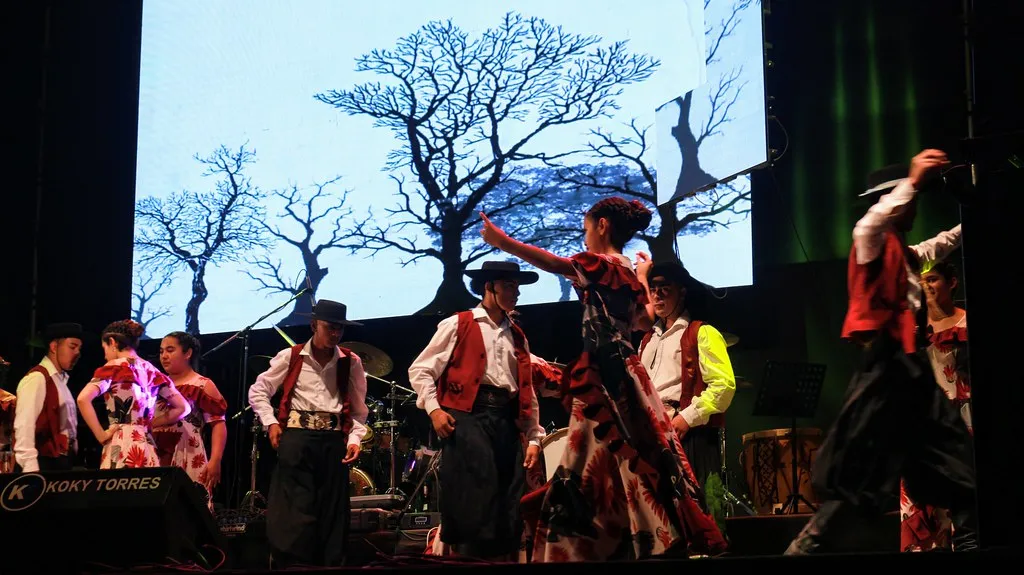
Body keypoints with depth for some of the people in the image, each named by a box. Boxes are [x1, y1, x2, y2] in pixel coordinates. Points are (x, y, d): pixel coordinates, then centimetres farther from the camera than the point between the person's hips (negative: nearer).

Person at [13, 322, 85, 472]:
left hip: (61, 462, 9)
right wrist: (31, 469, -24)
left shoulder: (61, 379, 17)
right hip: (45, 465, -9)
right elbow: (24, 426, -18)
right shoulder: (37, 378, -11)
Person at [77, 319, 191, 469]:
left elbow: (83, 399, -16)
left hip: (120, 446, -6)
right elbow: (183, 408, 18)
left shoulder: (113, 367, -1)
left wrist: (101, 435, -9)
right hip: (147, 448, 6)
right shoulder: (153, 372, 15)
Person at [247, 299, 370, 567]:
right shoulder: (290, 357, 3)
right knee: (295, 508, -8)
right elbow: (258, 391, 11)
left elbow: (358, 408, 11)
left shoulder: (351, 363, 7)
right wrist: (271, 423, -2)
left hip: (334, 439, 2)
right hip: (296, 436, -2)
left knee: (332, 511, 5)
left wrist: (355, 438, -3)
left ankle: (330, 563, 13)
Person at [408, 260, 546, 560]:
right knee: (473, 501, -13)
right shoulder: (457, 325, 6)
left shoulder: (518, 337, 21)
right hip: (468, 415, -5)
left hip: (508, 421, 5)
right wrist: (434, 409, -10)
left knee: (510, 509, 2)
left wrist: (534, 437, 11)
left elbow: (528, 392, 19)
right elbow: (420, 370, 3)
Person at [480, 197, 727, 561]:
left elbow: (554, 263, -25)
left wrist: (501, 241, -31)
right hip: (622, 373, 9)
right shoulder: (629, 274, 16)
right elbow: (643, 322, 31)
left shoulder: (603, 264, -9)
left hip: (604, 376, -9)